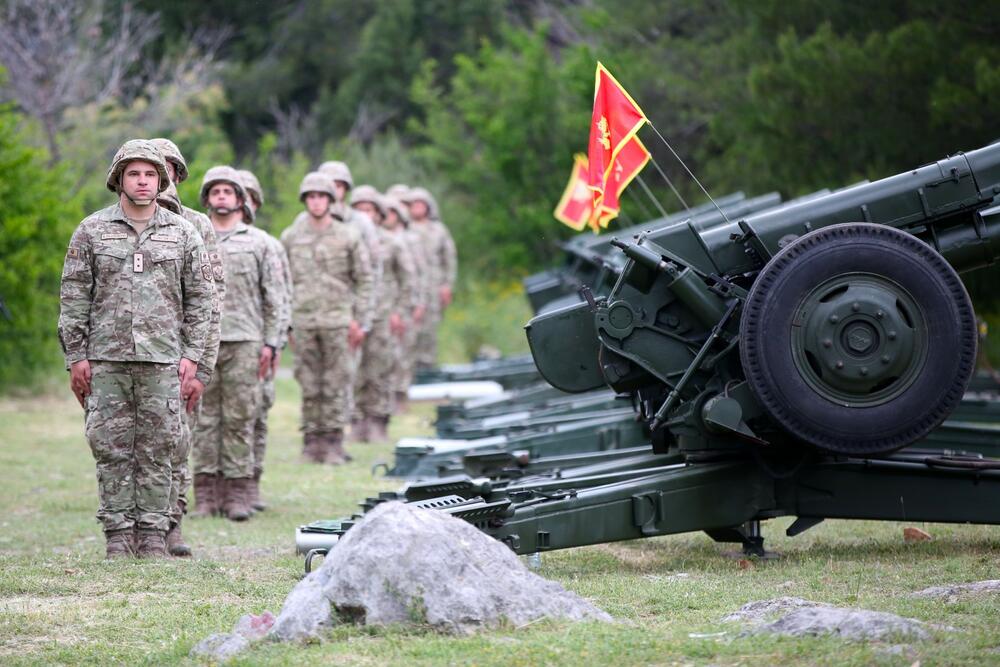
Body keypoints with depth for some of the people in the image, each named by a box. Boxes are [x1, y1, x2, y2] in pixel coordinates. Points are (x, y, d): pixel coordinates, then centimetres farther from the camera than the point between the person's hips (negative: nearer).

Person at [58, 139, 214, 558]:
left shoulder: (183, 233, 8)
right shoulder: (91, 232, 6)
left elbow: (200, 300, 9)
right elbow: (73, 298, 6)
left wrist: (192, 357, 1)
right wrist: (76, 357, -1)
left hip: (163, 360, 0)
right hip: (106, 359, 0)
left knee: (158, 450, 1)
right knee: (111, 449, 0)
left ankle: (153, 536, 6)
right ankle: (118, 535, 6)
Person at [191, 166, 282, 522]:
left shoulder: (258, 244, 10)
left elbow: (272, 298, 8)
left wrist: (270, 343, 0)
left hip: (244, 343, -1)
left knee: (240, 418, -2)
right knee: (204, 419, 1)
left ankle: (238, 493, -1)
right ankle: (206, 493, 3)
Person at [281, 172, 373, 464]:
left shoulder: (348, 236, 4)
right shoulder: (291, 238, 8)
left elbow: (364, 280, 5)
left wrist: (360, 320, 0)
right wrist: (286, 323, 6)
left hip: (337, 319, -1)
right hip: (303, 319, 1)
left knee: (336, 382, -2)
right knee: (309, 383, 2)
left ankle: (334, 441, 2)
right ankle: (312, 440, 8)